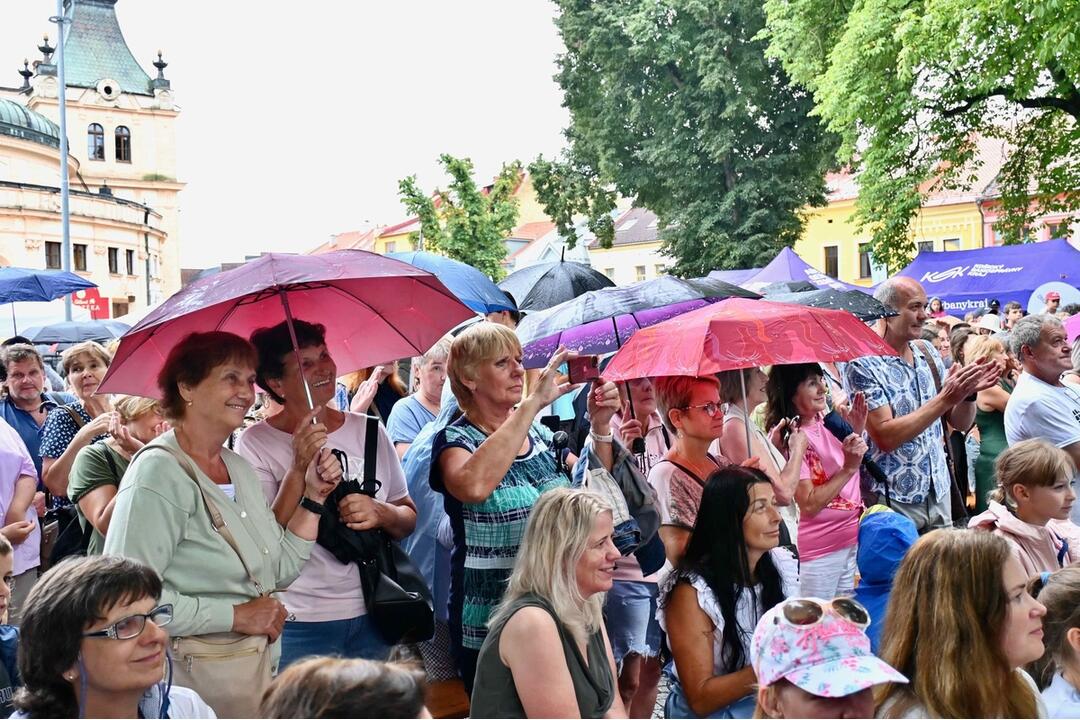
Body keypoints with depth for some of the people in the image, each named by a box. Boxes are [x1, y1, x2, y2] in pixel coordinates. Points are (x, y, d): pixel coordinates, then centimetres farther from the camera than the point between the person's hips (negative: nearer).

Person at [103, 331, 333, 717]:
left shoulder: (240, 467, 9)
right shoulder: (159, 472, -17)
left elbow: (281, 569, 11)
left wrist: (313, 495, 2)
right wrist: (236, 615, -20)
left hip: (259, 661, 8)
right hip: (194, 668, -8)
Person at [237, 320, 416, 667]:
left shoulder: (368, 431, 6)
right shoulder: (255, 444, -6)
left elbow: (409, 517, 11)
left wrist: (380, 513, -10)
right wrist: (300, 470, -25)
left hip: (372, 616, 4)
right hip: (299, 626, -3)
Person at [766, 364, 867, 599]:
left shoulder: (825, 421, 3)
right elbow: (809, 504, -21)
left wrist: (856, 432, 2)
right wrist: (849, 468, -24)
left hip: (851, 540, 7)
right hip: (819, 551, -7)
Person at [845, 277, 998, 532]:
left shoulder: (927, 353, 7)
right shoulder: (863, 364, -12)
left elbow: (961, 423, 11)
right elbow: (885, 437, -22)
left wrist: (968, 393, -10)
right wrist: (945, 399, -23)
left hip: (939, 494, 6)